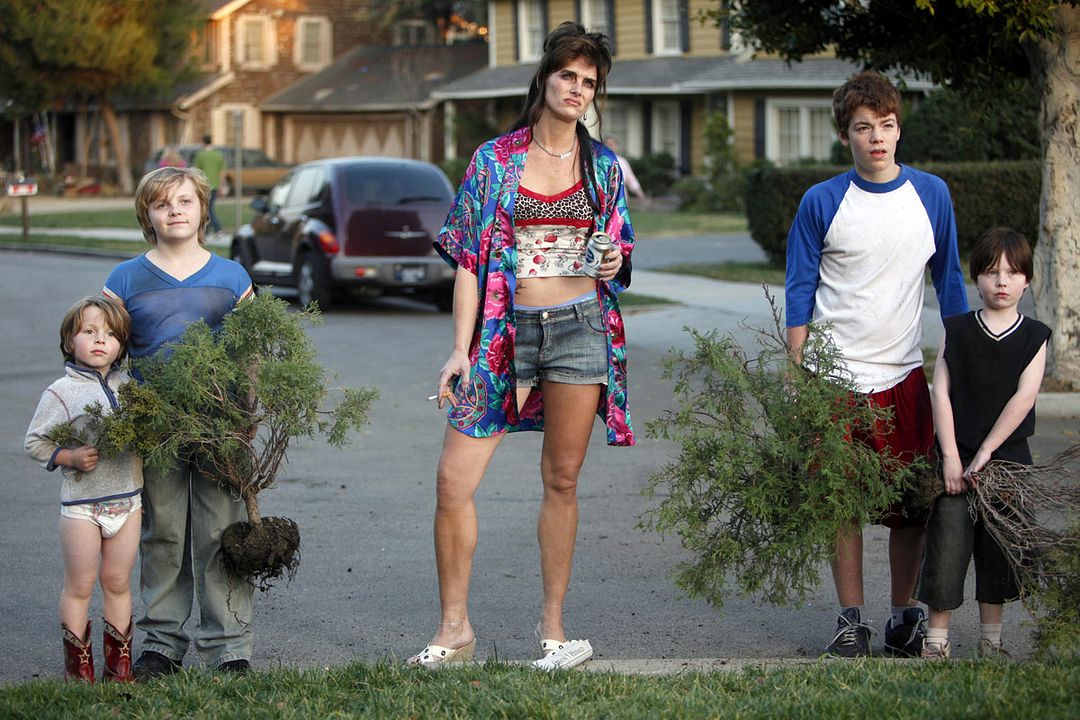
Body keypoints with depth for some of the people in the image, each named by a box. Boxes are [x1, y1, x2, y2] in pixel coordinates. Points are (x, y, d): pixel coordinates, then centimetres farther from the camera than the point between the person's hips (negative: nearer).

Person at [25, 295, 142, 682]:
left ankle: (119, 663, 18)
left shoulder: (130, 385, 6)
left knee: (118, 582, 10)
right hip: (81, 502, -4)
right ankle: (78, 665, 12)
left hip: (127, 500, 4)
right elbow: (34, 441, -4)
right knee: (80, 585, 3)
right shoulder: (61, 393, -7)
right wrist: (68, 457, -18)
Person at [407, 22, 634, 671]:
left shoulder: (603, 166, 9)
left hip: (579, 326, 1)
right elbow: (469, 258, 3)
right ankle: (455, 629, 6)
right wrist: (461, 349, -3)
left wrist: (615, 262, -7)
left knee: (562, 482, 4)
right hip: (507, 329, -1)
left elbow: (620, 249, 18)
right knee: (454, 480, -7)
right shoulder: (495, 159, 4)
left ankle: (553, 626, 15)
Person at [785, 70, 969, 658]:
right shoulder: (821, 202, -1)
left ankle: (904, 619, 15)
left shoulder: (931, 195, 5)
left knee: (911, 504, 2)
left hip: (905, 375, 1)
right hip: (835, 378, -1)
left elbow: (949, 281, 13)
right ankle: (851, 621, 12)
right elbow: (800, 292, 3)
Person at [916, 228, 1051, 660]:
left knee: (998, 550, 8)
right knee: (947, 543, -4)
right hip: (957, 459, -1)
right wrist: (951, 457, -13)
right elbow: (941, 392, -4)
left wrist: (985, 453, -15)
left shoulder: (1034, 337, 1)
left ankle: (991, 641, 20)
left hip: (1007, 459, 1)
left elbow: (1024, 397, -8)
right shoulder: (956, 331, 2)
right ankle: (936, 640, 7)